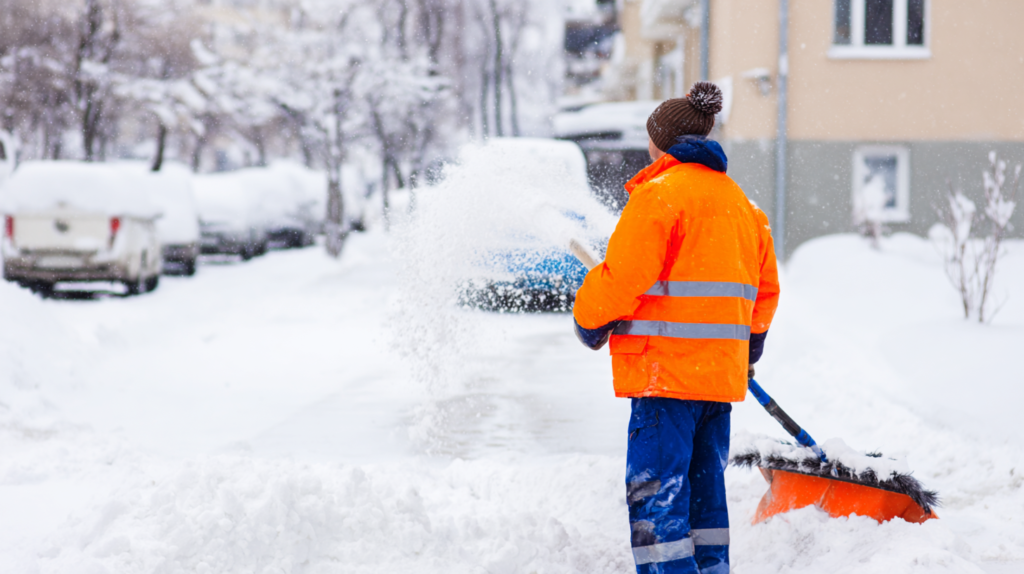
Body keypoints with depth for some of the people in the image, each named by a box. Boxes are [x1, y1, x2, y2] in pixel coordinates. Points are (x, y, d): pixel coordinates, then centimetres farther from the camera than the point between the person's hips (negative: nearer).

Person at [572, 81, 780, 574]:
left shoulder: (660, 193, -9)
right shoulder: (739, 201, 17)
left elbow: (623, 276, -13)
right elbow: (765, 288, 22)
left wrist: (589, 320, 5)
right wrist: (750, 344, 36)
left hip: (666, 367, -8)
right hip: (723, 368, 8)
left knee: (655, 491, -7)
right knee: (704, 486, 15)